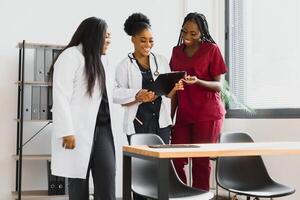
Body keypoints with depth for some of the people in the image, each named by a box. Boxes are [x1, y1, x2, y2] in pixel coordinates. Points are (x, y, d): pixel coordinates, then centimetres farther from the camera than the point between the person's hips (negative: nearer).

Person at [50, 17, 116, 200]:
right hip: (79, 129, -6)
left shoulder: (101, 59, 19)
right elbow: (61, 96, -13)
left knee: (107, 180, -3)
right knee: (79, 181, 2)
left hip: (102, 128, 7)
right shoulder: (71, 56, -6)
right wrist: (67, 131, -20)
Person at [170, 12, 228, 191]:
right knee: (176, 160, -2)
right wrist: (170, 117, 9)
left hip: (207, 114, -4)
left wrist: (197, 81, -22)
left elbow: (218, 86, -3)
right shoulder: (177, 51, 13)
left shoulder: (212, 49, -1)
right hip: (183, 114, 4)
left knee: (201, 162, -2)